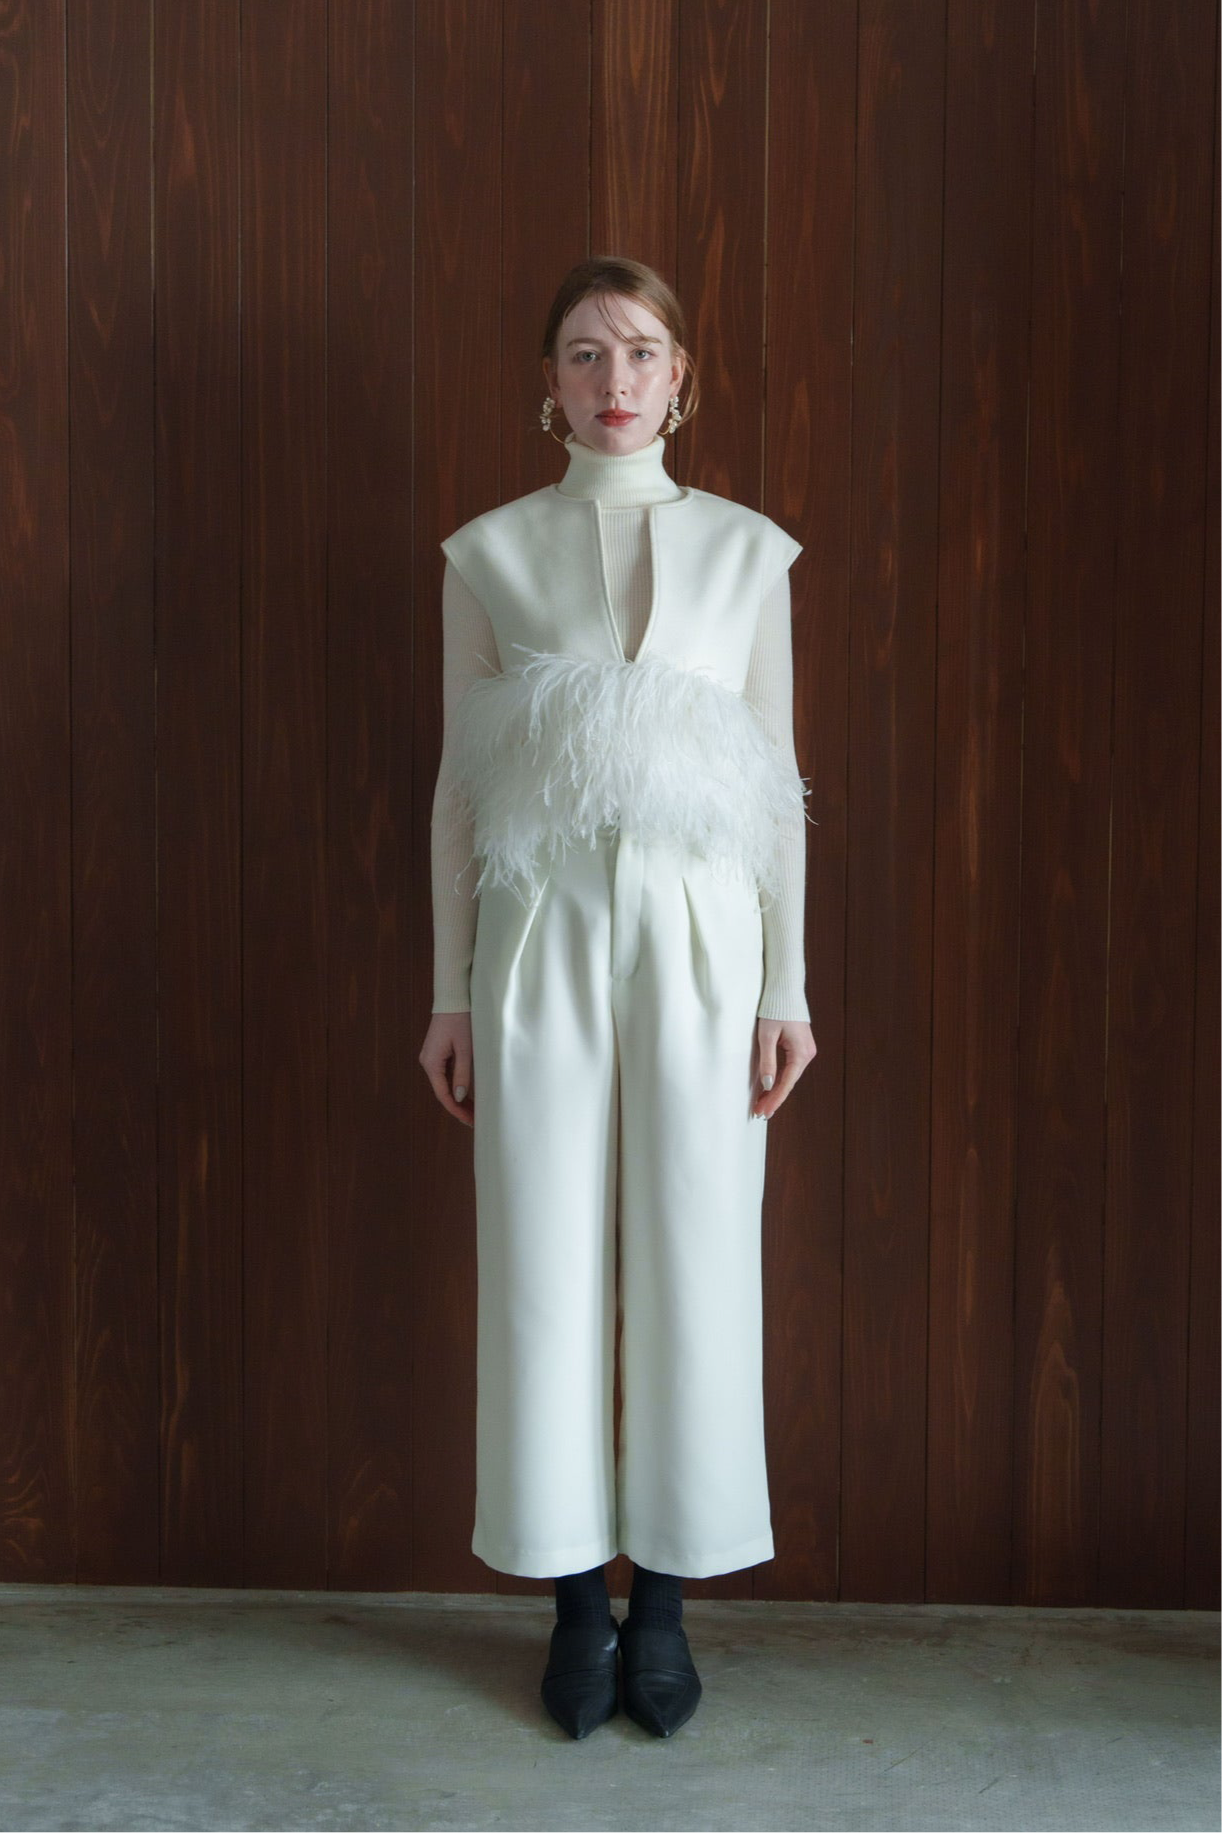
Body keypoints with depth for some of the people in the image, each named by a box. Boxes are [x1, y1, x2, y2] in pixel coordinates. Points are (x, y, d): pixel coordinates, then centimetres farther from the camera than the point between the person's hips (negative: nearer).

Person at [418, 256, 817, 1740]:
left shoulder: (746, 549, 7)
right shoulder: (488, 553, 6)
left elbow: (778, 779, 6)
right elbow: (460, 782, 6)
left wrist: (786, 982, 2)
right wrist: (450, 990, 3)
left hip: (697, 931, 0)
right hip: (543, 932, 0)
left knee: (693, 1260, 3)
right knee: (545, 1266, 4)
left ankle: (665, 1597, 20)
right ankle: (576, 1599, 20)